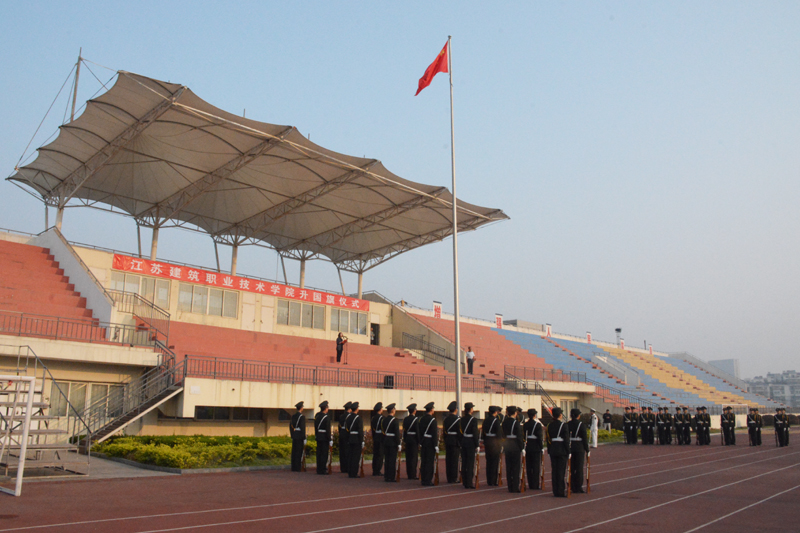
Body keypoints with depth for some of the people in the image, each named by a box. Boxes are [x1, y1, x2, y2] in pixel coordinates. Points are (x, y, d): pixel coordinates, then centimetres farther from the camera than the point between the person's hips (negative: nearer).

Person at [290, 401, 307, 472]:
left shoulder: (293, 416, 10)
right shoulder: (302, 416, -12)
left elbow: (290, 426, 14)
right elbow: (302, 427, -16)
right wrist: (304, 438, -13)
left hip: (294, 435, 7)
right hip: (300, 436, -7)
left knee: (294, 452, 9)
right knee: (299, 452, -3)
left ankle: (293, 468, 12)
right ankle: (297, 468, -2)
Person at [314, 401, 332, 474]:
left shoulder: (317, 416, 7)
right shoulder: (327, 417, -14)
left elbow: (315, 427, 11)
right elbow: (328, 430, -15)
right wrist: (330, 441, -11)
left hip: (318, 437, 7)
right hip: (324, 437, -7)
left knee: (319, 453, 12)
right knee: (324, 454, -1)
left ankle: (319, 469, 19)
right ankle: (322, 470, 1)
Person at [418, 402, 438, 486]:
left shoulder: (421, 418, 7)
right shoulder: (432, 419, -14)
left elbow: (419, 431, 12)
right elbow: (434, 434, -15)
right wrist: (436, 446, -11)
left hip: (423, 442, 7)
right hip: (430, 443, -7)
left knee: (423, 461, 10)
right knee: (430, 462, -2)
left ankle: (423, 480, 16)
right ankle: (428, 481, 0)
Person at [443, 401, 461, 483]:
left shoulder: (446, 419, 7)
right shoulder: (457, 419, -12)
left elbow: (444, 431, 11)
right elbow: (460, 432, -11)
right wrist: (461, 443, -5)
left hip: (447, 440, 6)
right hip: (455, 441, -6)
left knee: (448, 459, 8)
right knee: (455, 460, -1)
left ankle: (449, 478, 14)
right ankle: (454, 478, 2)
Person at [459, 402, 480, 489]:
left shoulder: (462, 419, 5)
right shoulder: (473, 420, -13)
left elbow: (459, 432, 10)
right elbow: (475, 434, -14)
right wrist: (477, 445, -8)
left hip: (463, 442, 6)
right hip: (471, 442, -6)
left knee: (464, 462, 10)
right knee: (470, 463, 0)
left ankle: (464, 482, 17)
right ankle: (469, 483, 1)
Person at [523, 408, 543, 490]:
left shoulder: (525, 425, 6)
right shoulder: (537, 424, -11)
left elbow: (524, 436, 8)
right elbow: (540, 437, -12)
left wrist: (525, 445, 14)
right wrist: (542, 447, -4)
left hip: (527, 447, 5)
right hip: (536, 448, -5)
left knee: (529, 466, 9)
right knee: (536, 466, 0)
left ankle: (530, 484, 15)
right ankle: (535, 485, 1)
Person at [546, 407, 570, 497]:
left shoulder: (549, 425, 5)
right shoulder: (564, 425, -10)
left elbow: (548, 439, 8)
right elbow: (566, 439, -11)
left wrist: (549, 451, 14)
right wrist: (568, 452, -5)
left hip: (553, 451, 5)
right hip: (562, 451, -5)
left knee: (554, 471, 8)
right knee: (562, 471, 0)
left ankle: (555, 491, 12)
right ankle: (561, 492, 1)